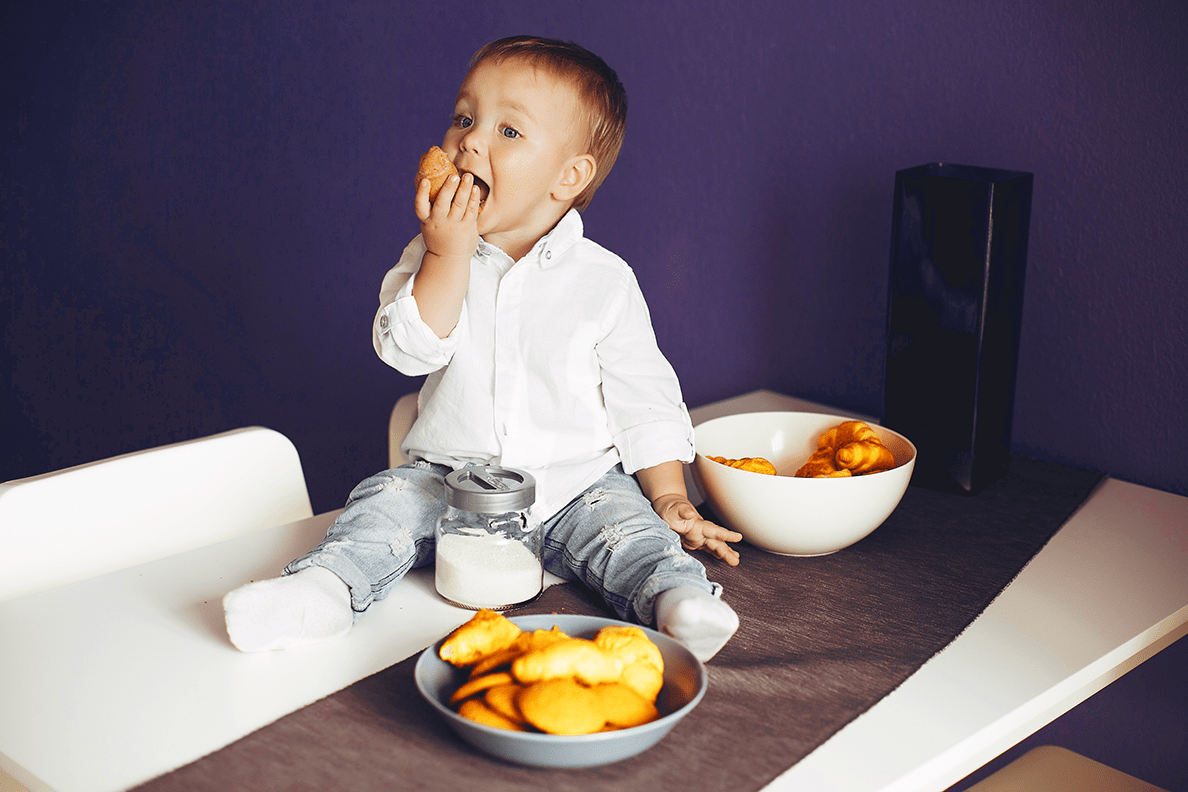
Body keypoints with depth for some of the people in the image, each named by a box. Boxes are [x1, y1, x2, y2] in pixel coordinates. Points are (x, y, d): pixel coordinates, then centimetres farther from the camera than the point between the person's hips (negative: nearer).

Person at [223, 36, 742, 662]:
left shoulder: (604, 281, -4)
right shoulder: (433, 258, 1)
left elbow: (642, 396, 0)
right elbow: (408, 349, -15)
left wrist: (670, 498, -6)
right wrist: (448, 253, -21)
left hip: (575, 485, -1)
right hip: (452, 478, 2)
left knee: (629, 525, -26)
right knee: (387, 501, -20)